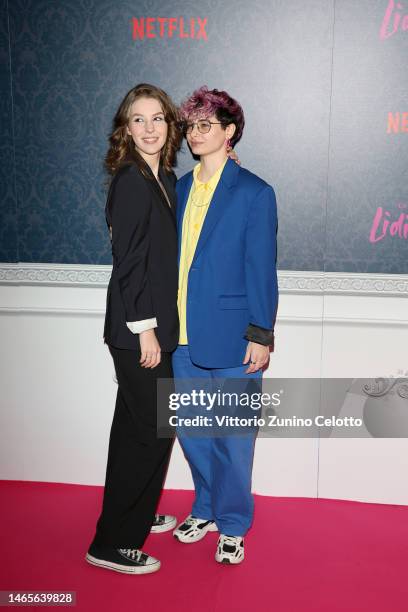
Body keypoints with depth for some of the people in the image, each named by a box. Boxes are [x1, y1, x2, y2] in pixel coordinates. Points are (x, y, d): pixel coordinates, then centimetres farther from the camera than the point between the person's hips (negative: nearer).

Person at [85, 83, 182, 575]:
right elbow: (128, 261, -19)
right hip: (137, 325, -9)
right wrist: (144, 328, -18)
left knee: (137, 425, 20)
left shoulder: (166, 179, 11)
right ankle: (113, 543, 14)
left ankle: (137, 513, 39)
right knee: (152, 429, -1)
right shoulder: (131, 181, -15)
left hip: (157, 321, 9)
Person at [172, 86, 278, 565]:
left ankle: (231, 524, 27)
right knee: (192, 429, 16)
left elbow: (262, 269, -8)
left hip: (231, 336, -5)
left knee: (233, 435, 7)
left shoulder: (254, 192, -5)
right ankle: (206, 508, 38)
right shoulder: (180, 189, 11)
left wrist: (260, 335, -11)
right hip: (183, 335, 6)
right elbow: (171, 258, 12)